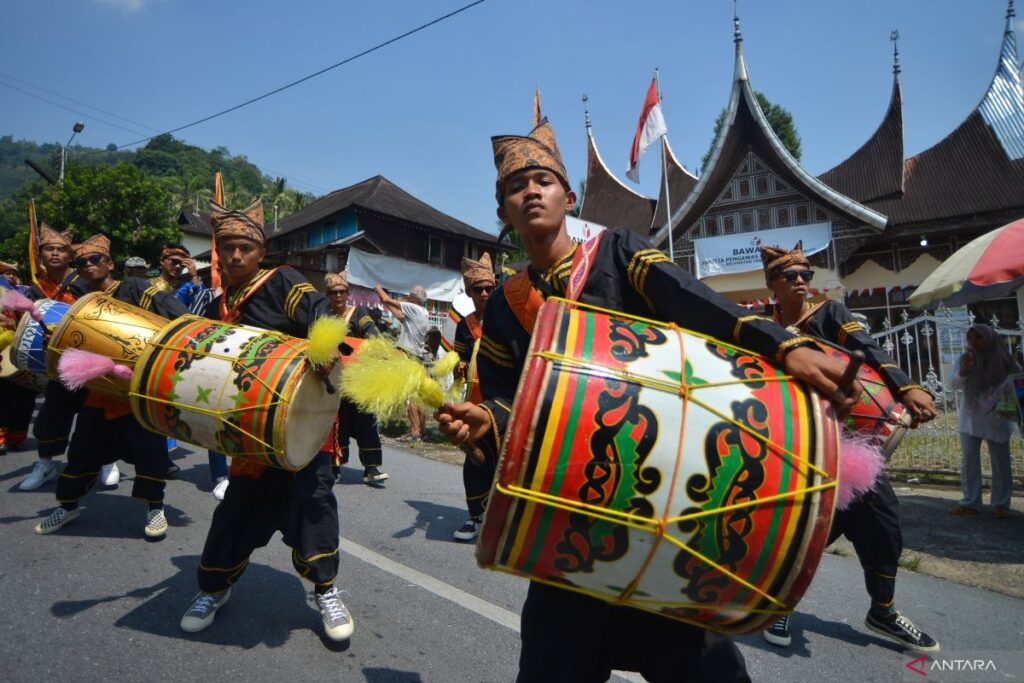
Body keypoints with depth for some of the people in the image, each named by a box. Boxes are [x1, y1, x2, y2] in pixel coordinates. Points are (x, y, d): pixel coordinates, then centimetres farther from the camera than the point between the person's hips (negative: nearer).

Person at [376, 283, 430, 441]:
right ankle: (421, 430, 14)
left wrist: (380, 289, 14)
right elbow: (401, 317, 27)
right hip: (417, 357, 9)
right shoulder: (423, 314, 17)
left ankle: (415, 431, -13)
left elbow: (388, 300, -4)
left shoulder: (414, 309, -9)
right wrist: (388, 306, 30)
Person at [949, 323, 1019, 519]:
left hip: (997, 417, -1)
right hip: (971, 416, 1)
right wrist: (964, 368, -22)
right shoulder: (966, 358, -1)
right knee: (969, 459, 0)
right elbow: (955, 385, -6)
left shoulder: (1003, 359, -3)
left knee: (1000, 461, 4)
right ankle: (970, 502, 3)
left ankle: (1000, 504, 12)